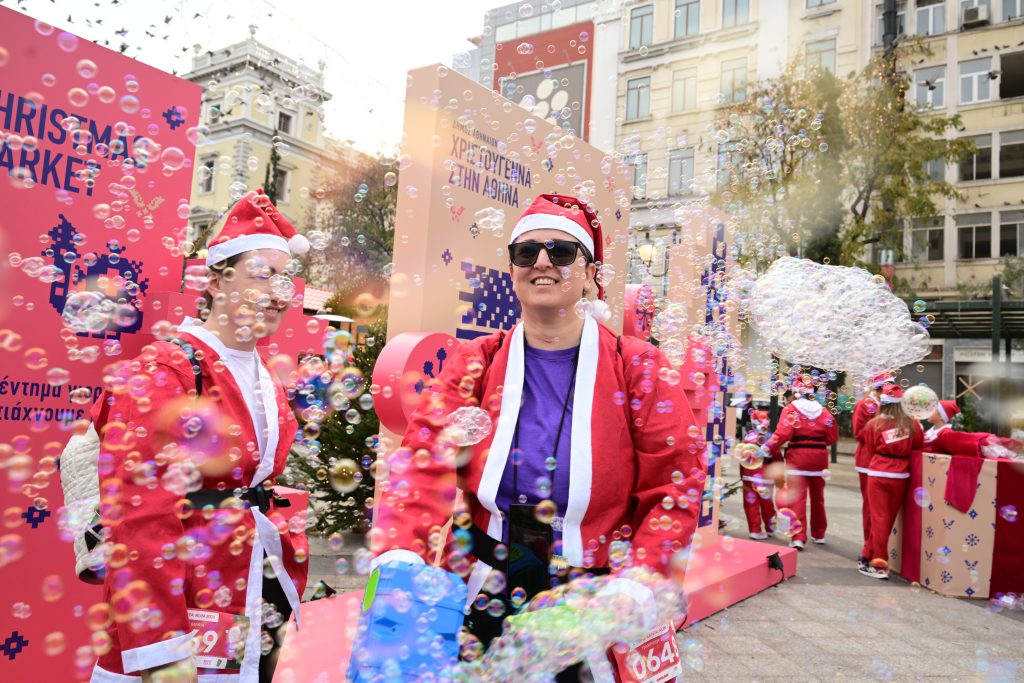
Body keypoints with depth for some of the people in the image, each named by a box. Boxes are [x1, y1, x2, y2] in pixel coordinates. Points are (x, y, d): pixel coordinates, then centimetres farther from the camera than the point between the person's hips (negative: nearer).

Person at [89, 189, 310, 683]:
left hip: (256, 598, 7)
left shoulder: (267, 382, 7)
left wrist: (287, 593, 12)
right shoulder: (157, 375, -15)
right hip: (182, 604, -7)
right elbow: (137, 520, -19)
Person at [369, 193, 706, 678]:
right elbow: (425, 460, -11)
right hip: (484, 597, 2)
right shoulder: (475, 363, -1)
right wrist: (398, 553, -27)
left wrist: (639, 579, -17)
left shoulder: (637, 367, -5)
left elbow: (676, 480, -6)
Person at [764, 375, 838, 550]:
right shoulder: (822, 410, 6)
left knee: (797, 497, -3)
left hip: (797, 456, -4)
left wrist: (769, 450, -9)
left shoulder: (791, 408, -5)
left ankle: (798, 537, -11)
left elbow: (782, 434, -16)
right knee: (817, 497, 17)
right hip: (819, 456, 4)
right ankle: (818, 534, 29)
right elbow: (833, 437, 5)